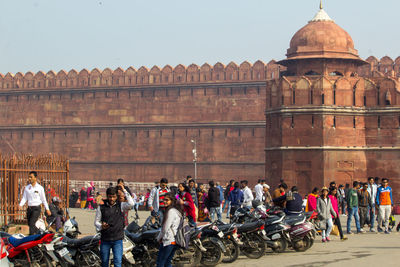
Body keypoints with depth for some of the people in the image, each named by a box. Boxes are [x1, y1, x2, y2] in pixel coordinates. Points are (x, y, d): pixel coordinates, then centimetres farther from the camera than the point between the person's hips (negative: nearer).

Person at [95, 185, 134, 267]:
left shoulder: (120, 205, 0)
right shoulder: (101, 207, 1)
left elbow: (131, 204, -19)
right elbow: (96, 221, 8)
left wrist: (124, 190, -17)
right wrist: (101, 226, -15)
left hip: (117, 239, -1)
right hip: (105, 239, 1)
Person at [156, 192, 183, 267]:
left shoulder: (171, 211, -17)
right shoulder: (177, 210, 12)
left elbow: (165, 228, -17)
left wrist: (159, 238, -2)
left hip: (168, 241, -9)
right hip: (174, 241, 9)